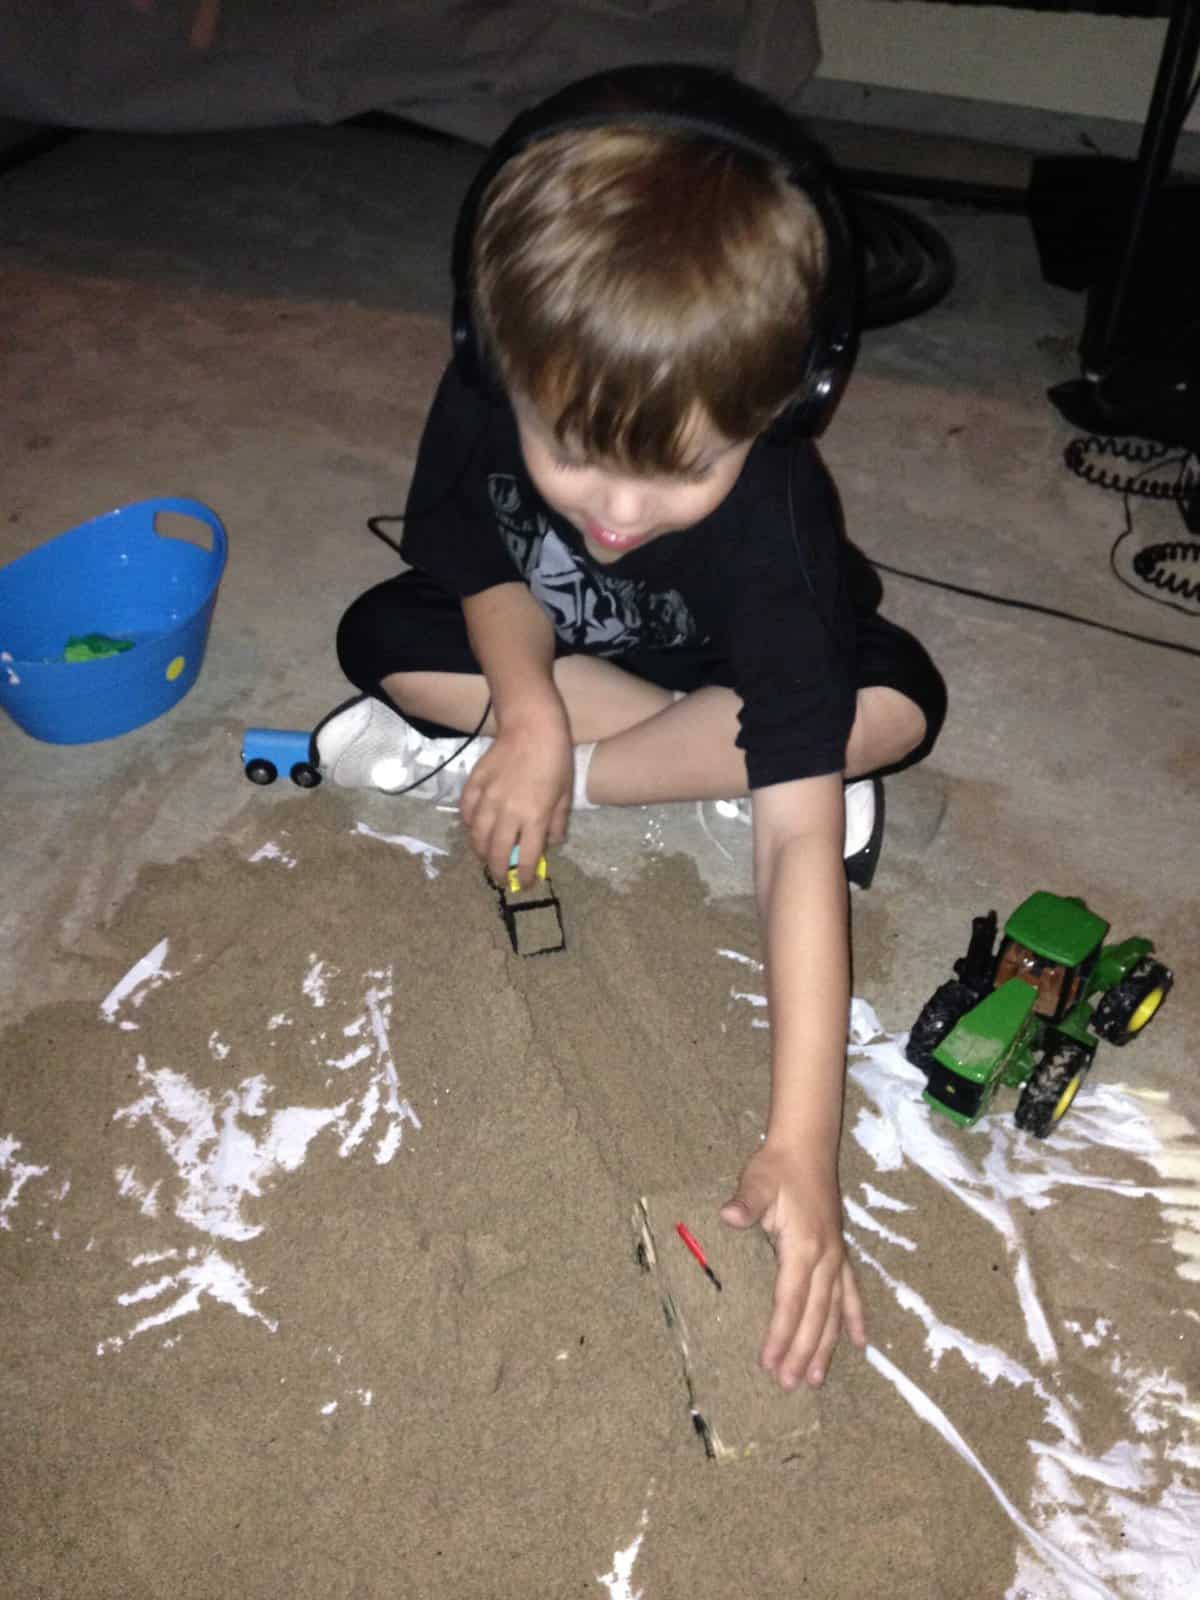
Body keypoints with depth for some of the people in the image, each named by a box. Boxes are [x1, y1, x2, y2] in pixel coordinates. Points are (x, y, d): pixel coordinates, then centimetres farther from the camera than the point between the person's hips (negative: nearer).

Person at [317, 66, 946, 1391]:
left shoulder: (770, 526, -42)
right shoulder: (488, 393, -32)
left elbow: (800, 845, -47)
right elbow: (484, 563, -12)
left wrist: (799, 1147, -53)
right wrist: (531, 708, -36)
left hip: (751, 668, -3)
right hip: (555, 647, 3)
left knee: (894, 702, -33)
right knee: (383, 640, -22)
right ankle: (724, 752, -15)